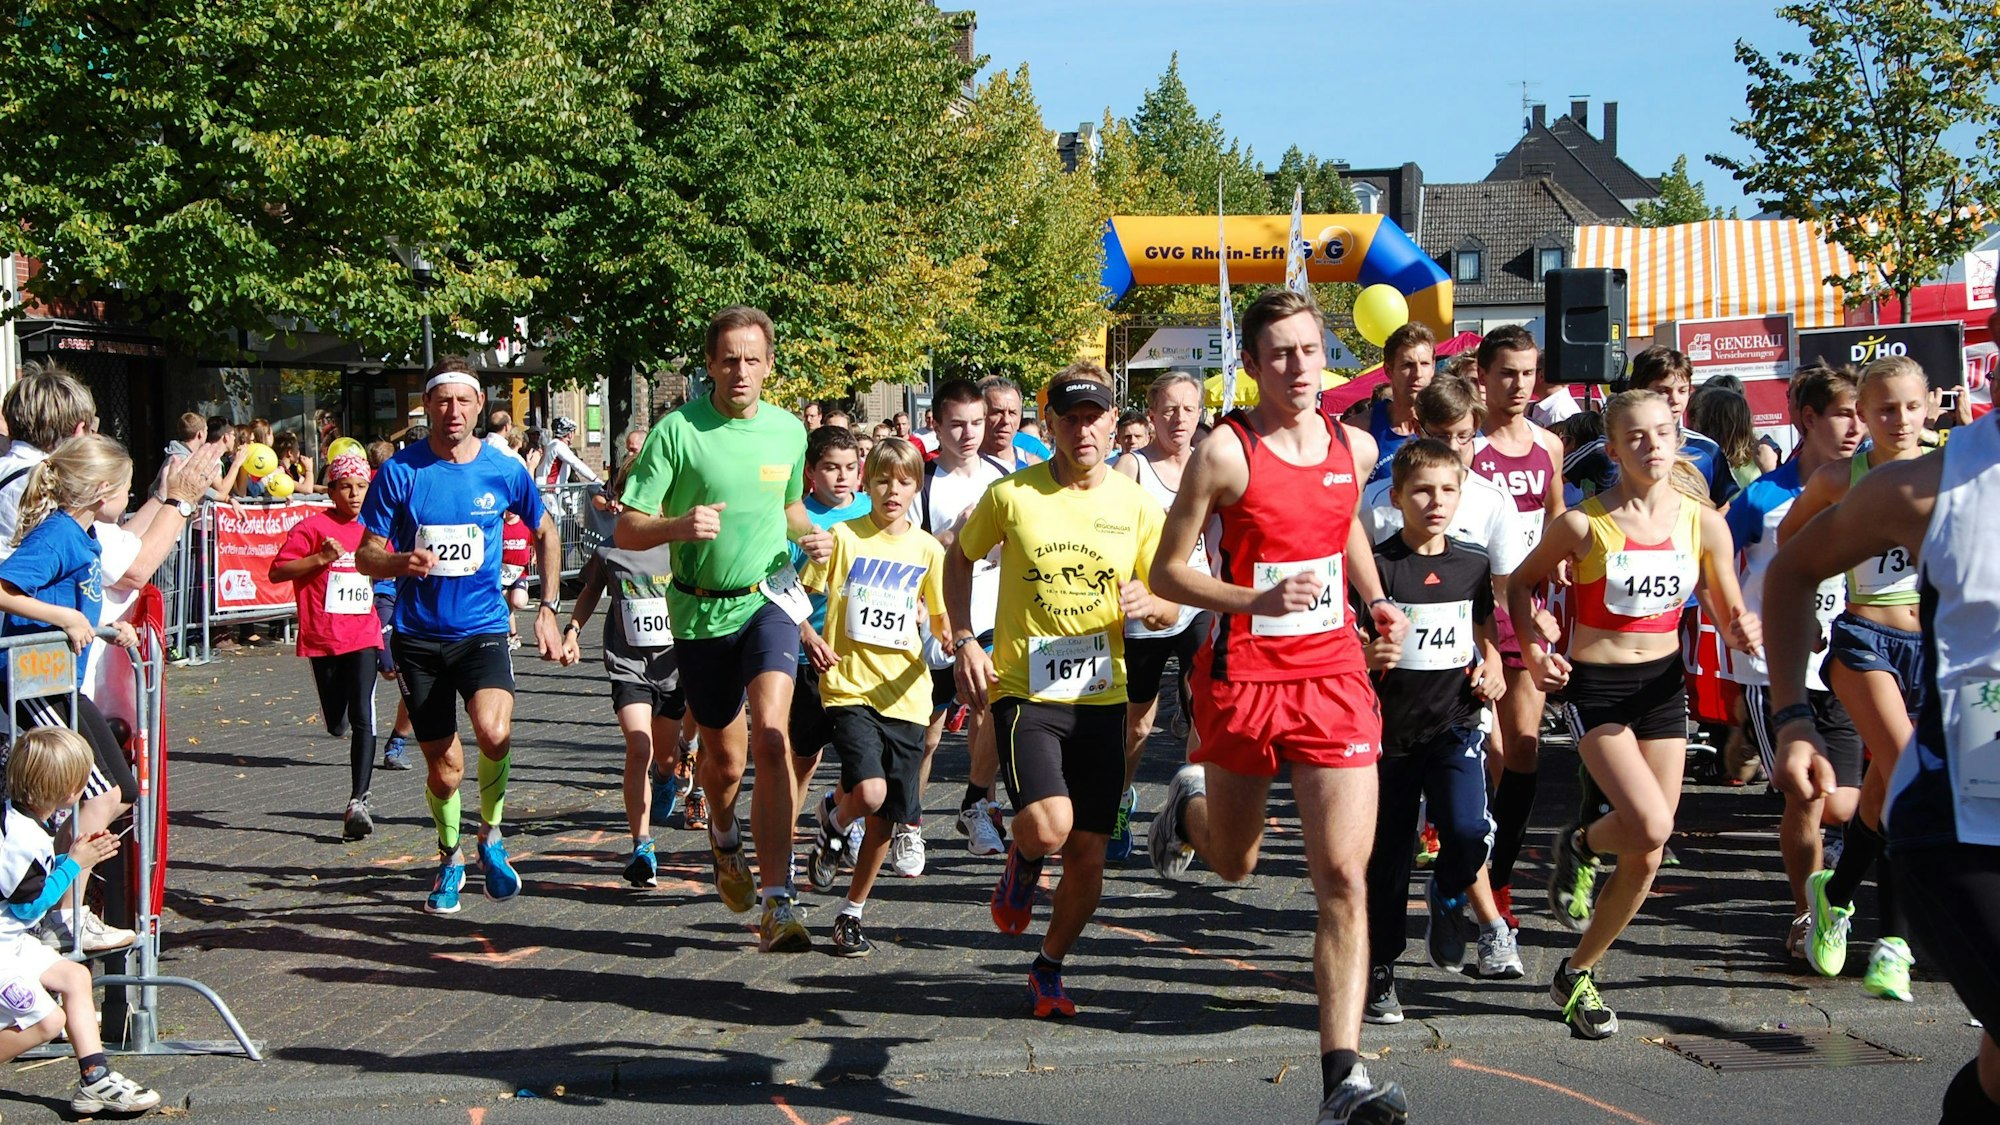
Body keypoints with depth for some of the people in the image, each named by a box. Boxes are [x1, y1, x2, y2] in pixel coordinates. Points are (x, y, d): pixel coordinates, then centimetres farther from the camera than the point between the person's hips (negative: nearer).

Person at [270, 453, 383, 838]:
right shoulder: (313, 527, -5)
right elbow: (277, 571, -10)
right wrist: (320, 558, -20)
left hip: (363, 636, 2)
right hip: (323, 638, -1)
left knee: (362, 718, -13)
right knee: (337, 724, 9)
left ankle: (358, 802, -13)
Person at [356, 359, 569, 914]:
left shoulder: (504, 471, -2)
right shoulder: (399, 472, -4)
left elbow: (546, 533, 15)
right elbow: (366, 556, 0)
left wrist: (549, 608, 10)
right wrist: (401, 563, -22)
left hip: (482, 627, -1)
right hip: (418, 635, 1)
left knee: (493, 733, -28)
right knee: (444, 767, 6)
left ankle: (491, 838, -2)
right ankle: (450, 859, 34)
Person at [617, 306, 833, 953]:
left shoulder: (789, 431, 3)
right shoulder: (677, 430, -8)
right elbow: (627, 530, -10)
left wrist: (812, 535, 1)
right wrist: (678, 525, -29)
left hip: (768, 597, 0)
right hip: (701, 609, 0)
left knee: (770, 734, -22)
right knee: (723, 757, 12)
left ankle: (777, 901, -22)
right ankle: (724, 839, 49)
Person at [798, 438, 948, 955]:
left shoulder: (927, 549, 7)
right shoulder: (843, 536, -1)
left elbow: (940, 617, 19)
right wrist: (811, 637, -12)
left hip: (904, 695, 3)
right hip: (849, 687, -3)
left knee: (886, 818, 5)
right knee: (869, 792, -24)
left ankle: (852, 913, 22)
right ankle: (832, 821, 12)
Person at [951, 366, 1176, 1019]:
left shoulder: (1138, 507, 2)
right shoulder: (1011, 495, -5)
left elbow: (1170, 609, 9)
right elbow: (959, 559, 11)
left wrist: (1151, 605, -15)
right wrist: (965, 640, -2)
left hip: (1102, 697, 3)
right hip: (1025, 691, -3)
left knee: (1088, 854, 5)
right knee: (1049, 826, -24)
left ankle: (1049, 968, 30)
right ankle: (1022, 863, 14)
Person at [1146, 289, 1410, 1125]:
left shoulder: (1355, 448, 5)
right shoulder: (1225, 452, -11)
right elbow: (1167, 570, -9)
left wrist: (1375, 601, 11)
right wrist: (1257, 601, -23)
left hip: (1334, 679, 3)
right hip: (1244, 678, -2)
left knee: (1344, 879, -8)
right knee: (1234, 863, 18)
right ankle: (1190, 804, 55)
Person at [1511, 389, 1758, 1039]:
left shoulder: (1703, 522, -2)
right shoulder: (1584, 523, -11)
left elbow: (1729, 615, 6)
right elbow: (1522, 582, 4)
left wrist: (1743, 633, -17)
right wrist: (1533, 649, -10)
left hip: (1664, 685, 4)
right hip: (1595, 687, -4)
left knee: (1646, 859, 4)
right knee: (1649, 828, -24)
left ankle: (1578, 974, 23)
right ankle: (1578, 847, 11)